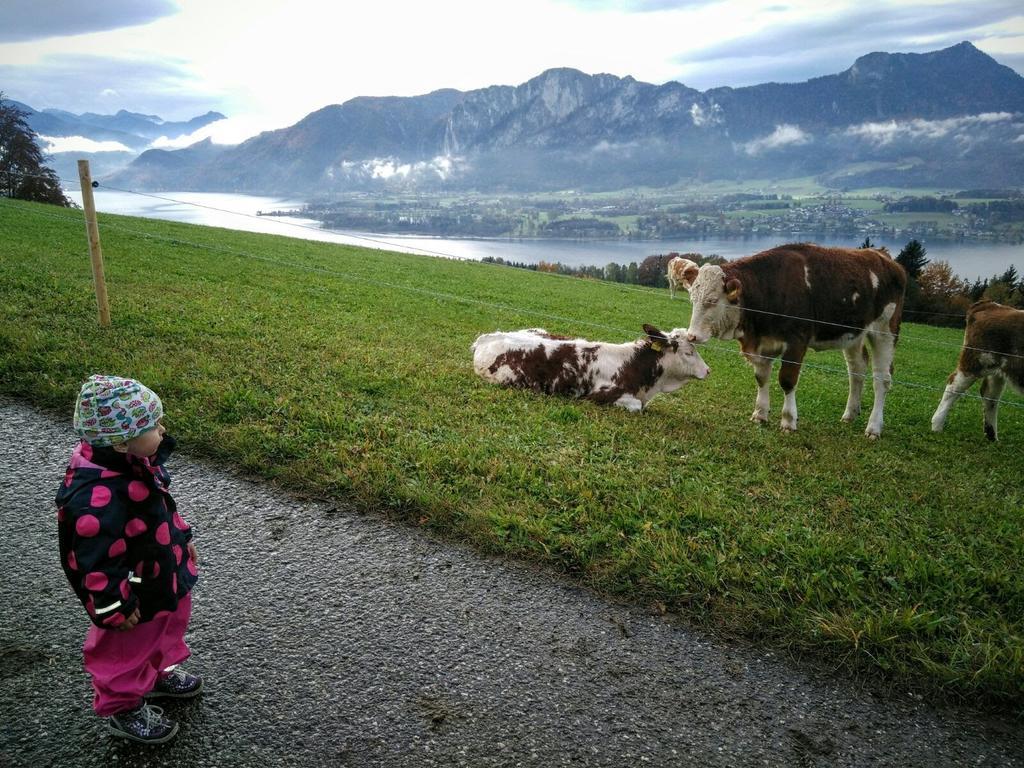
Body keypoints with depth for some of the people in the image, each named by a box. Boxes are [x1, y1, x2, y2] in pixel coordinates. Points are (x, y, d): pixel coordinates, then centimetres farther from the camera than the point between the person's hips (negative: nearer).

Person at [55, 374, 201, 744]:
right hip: (136, 596, -9)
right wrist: (116, 609, -19)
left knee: (166, 631, 31)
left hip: (163, 576, 9)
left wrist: (182, 539, 18)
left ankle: (158, 673, 58)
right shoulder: (95, 499, -39)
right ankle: (124, 709, 43)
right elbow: (95, 562, -29)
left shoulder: (137, 461, -9)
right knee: (127, 652, 18)